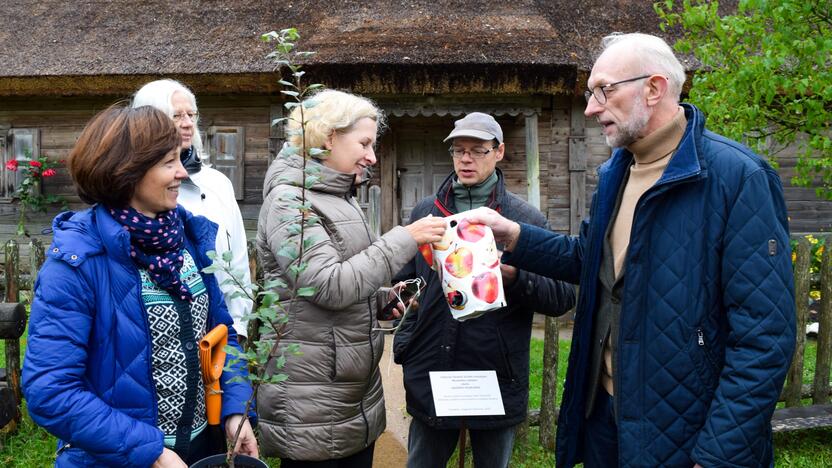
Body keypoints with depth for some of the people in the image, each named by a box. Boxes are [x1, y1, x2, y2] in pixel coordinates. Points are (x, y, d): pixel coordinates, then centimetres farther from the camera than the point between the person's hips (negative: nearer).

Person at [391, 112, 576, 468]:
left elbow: (563, 297, -4)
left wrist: (514, 275, -21)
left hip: (498, 381, -2)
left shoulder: (528, 219, -1)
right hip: (430, 376, 2)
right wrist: (404, 343, 2)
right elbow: (405, 282, 14)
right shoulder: (425, 212, 7)